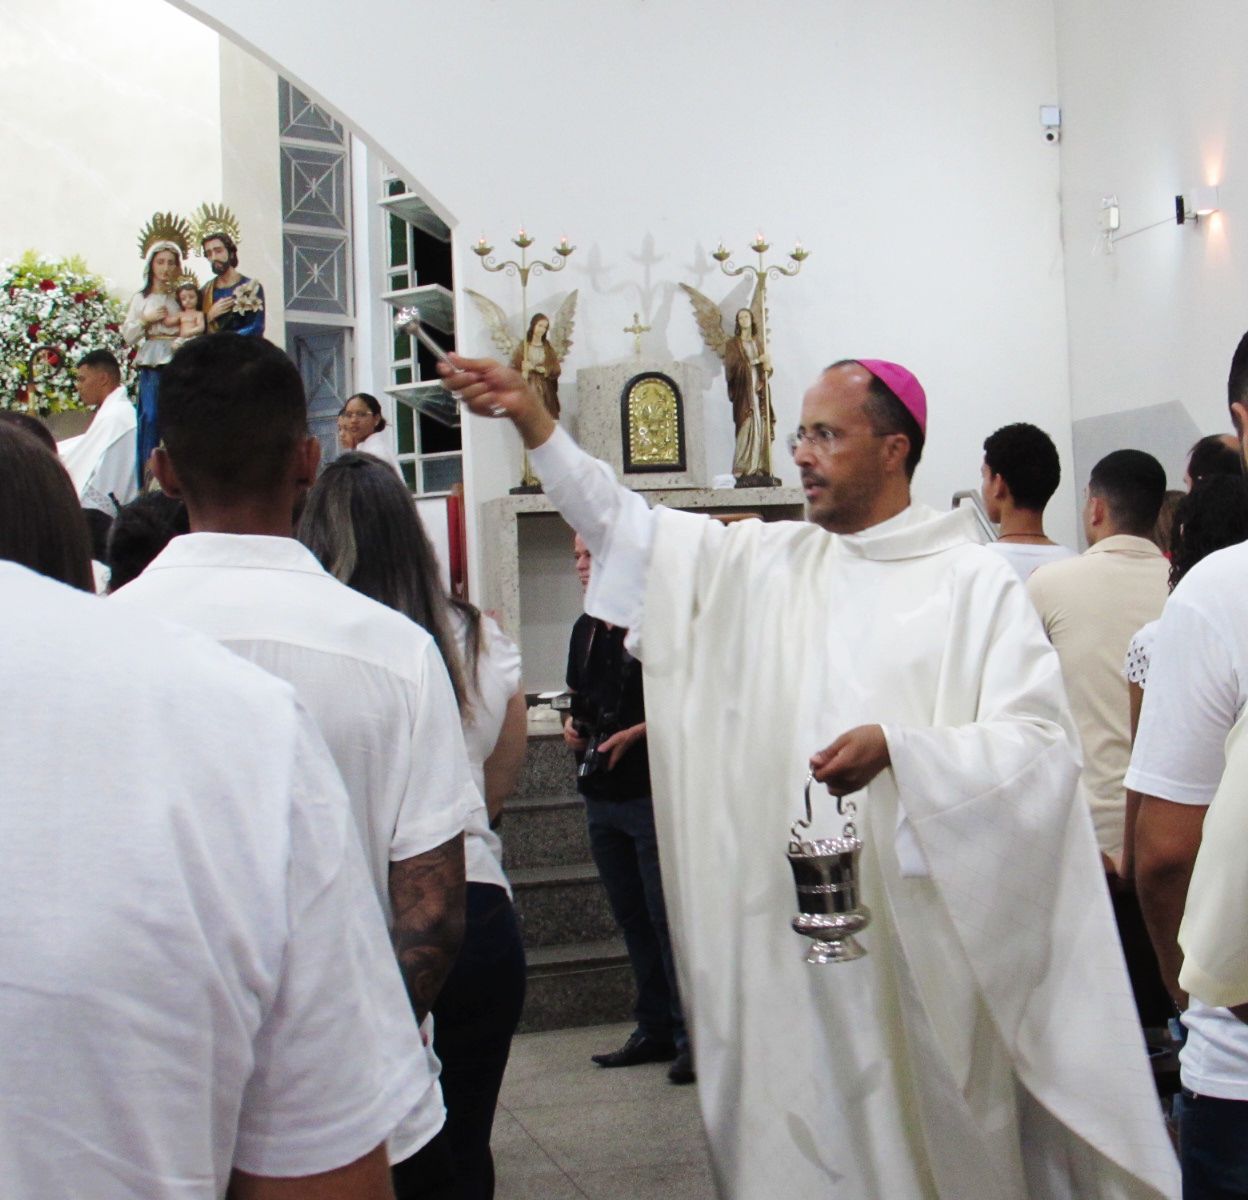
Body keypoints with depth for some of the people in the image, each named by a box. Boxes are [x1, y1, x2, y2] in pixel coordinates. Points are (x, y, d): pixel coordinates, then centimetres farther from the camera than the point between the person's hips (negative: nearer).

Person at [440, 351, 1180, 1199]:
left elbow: (1042, 743, -10)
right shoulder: (765, 563, 10)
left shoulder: (976, 584, -2)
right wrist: (530, 415, -4)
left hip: (924, 930, -3)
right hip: (788, 932, 4)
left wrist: (897, 747, -23)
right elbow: (625, 524, 7)